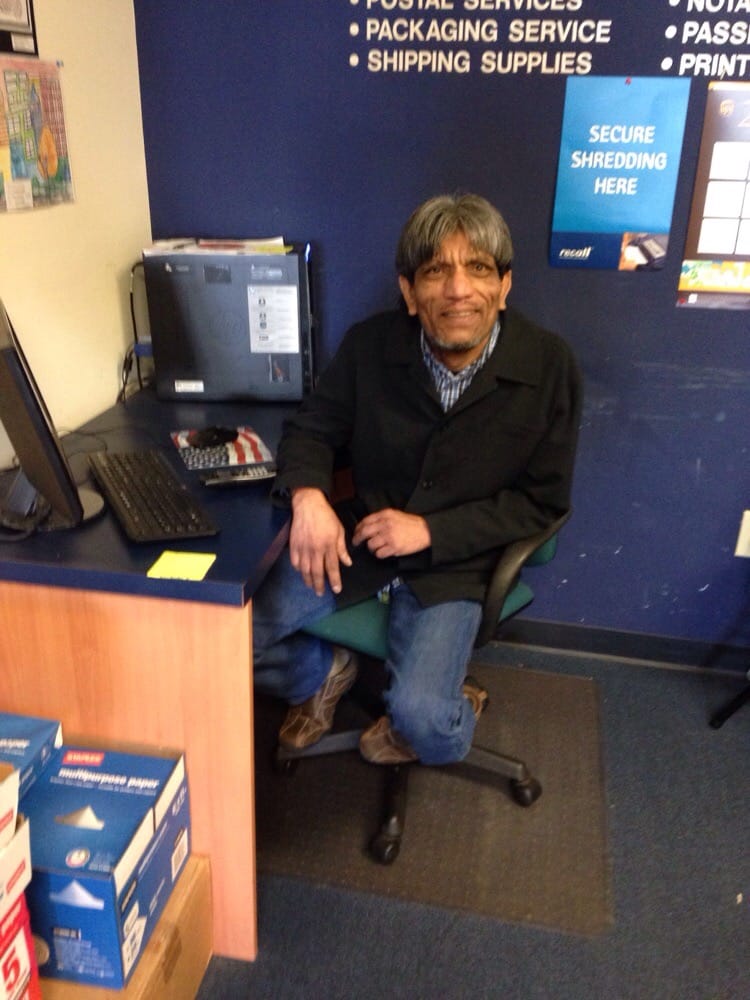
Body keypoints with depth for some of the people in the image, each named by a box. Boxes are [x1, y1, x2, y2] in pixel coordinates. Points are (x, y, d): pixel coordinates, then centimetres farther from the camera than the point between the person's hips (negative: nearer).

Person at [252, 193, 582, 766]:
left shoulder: (549, 367, -12)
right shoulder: (371, 346, -7)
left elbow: (543, 500, -8)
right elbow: (314, 430, 4)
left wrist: (431, 530, -19)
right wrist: (308, 494, -20)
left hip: (455, 563, -2)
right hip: (360, 535, 3)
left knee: (418, 714, -23)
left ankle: (452, 713, 17)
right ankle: (324, 673, 22)